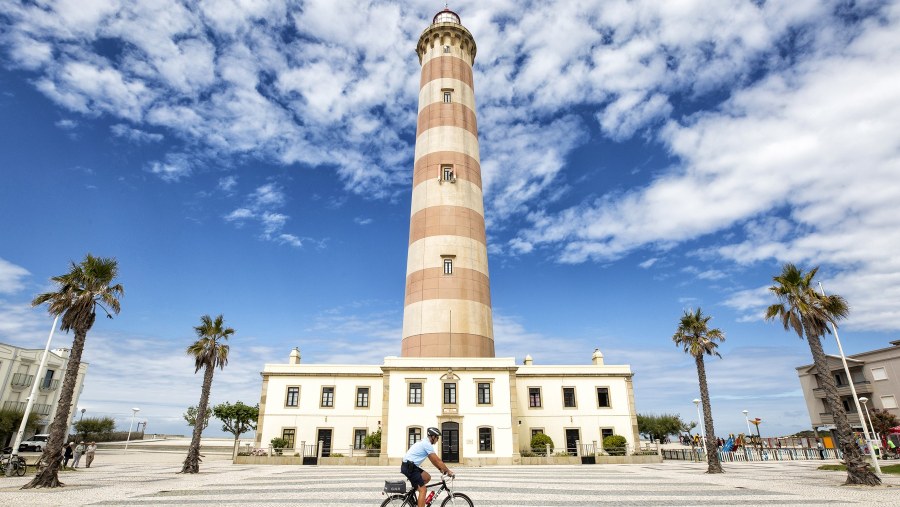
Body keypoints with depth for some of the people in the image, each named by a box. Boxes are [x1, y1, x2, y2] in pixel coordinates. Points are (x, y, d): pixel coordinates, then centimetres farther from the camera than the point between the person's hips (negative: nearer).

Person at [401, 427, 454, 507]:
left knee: (427, 477, 16)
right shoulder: (427, 444, -13)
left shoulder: (424, 442, 18)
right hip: (409, 467, -10)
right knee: (423, 490, -9)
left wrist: (441, 469, 20)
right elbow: (437, 460, -11)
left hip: (410, 466, 10)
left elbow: (433, 460, 25)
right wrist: (448, 471, -3)